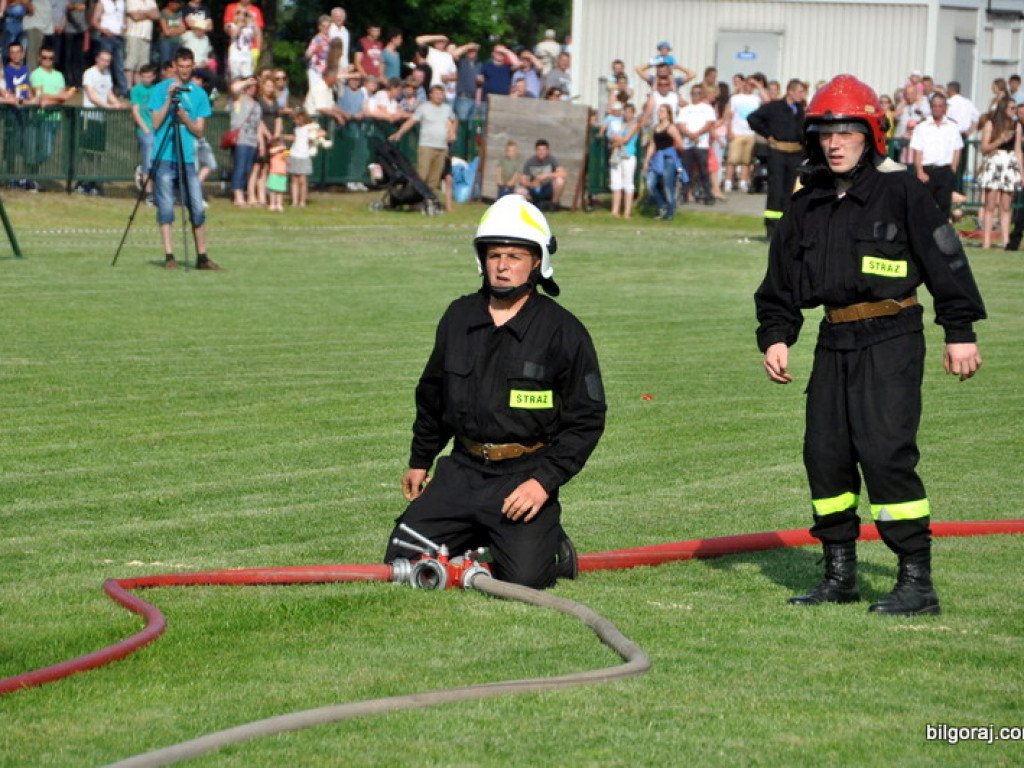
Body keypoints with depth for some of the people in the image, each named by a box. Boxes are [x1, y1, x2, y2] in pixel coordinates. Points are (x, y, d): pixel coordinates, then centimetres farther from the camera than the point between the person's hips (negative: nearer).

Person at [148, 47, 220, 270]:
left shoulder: (199, 94, 11)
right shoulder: (160, 90, 5)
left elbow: (199, 131, 6)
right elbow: (156, 124, -2)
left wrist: (184, 117, -11)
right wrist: (169, 101, -12)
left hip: (188, 159, 2)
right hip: (164, 158, -2)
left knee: (197, 208, -1)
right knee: (166, 207, -5)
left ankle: (202, 257, 4)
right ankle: (169, 256, -2)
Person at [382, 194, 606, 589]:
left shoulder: (563, 332, -6)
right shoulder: (459, 317, 8)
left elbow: (587, 420, -5)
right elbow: (432, 395, 23)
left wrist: (545, 481, -14)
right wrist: (419, 461, 27)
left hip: (523, 476, -4)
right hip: (462, 468, 4)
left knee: (524, 575, -20)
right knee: (402, 561, -5)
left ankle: (551, 544, 16)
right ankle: (483, 538, 21)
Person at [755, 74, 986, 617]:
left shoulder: (900, 192, -6)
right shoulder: (808, 206, 12)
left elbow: (946, 261, -4)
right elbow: (781, 281, 20)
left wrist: (960, 333, -6)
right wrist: (775, 337, 10)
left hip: (892, 338, -7)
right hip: (834, 341, 7)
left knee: (885, 451, -14)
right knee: (825, 452, 7)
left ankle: (917, 581, -9)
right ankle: (840, 575, 20)